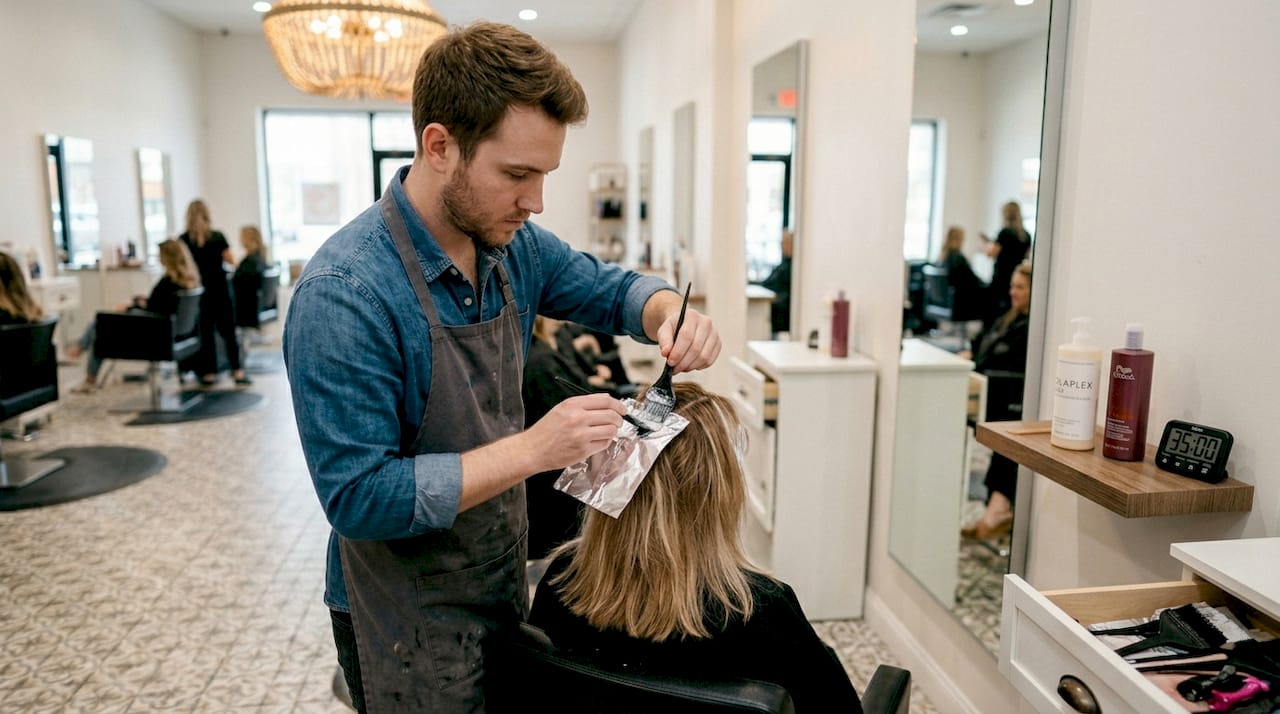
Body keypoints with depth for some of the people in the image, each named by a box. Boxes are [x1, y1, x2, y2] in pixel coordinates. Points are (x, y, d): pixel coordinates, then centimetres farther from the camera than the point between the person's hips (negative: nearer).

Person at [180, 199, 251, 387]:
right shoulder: (218, 237, -3)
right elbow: (231, 261, 5)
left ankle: (209, 373, 9)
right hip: (219, 289, 0)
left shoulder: (184, 240, -4)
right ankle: (237, 371, 3)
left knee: (205, 331, 6)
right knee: (228, 330, 5)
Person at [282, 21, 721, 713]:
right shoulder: (343, 294, -27)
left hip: (502, 587, 7)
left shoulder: (514, 243, -6)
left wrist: (673, 313, -14)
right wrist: (532, 449, -31)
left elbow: (610, 288, 8)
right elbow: (358, 498, -27)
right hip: (409, 626, -6)